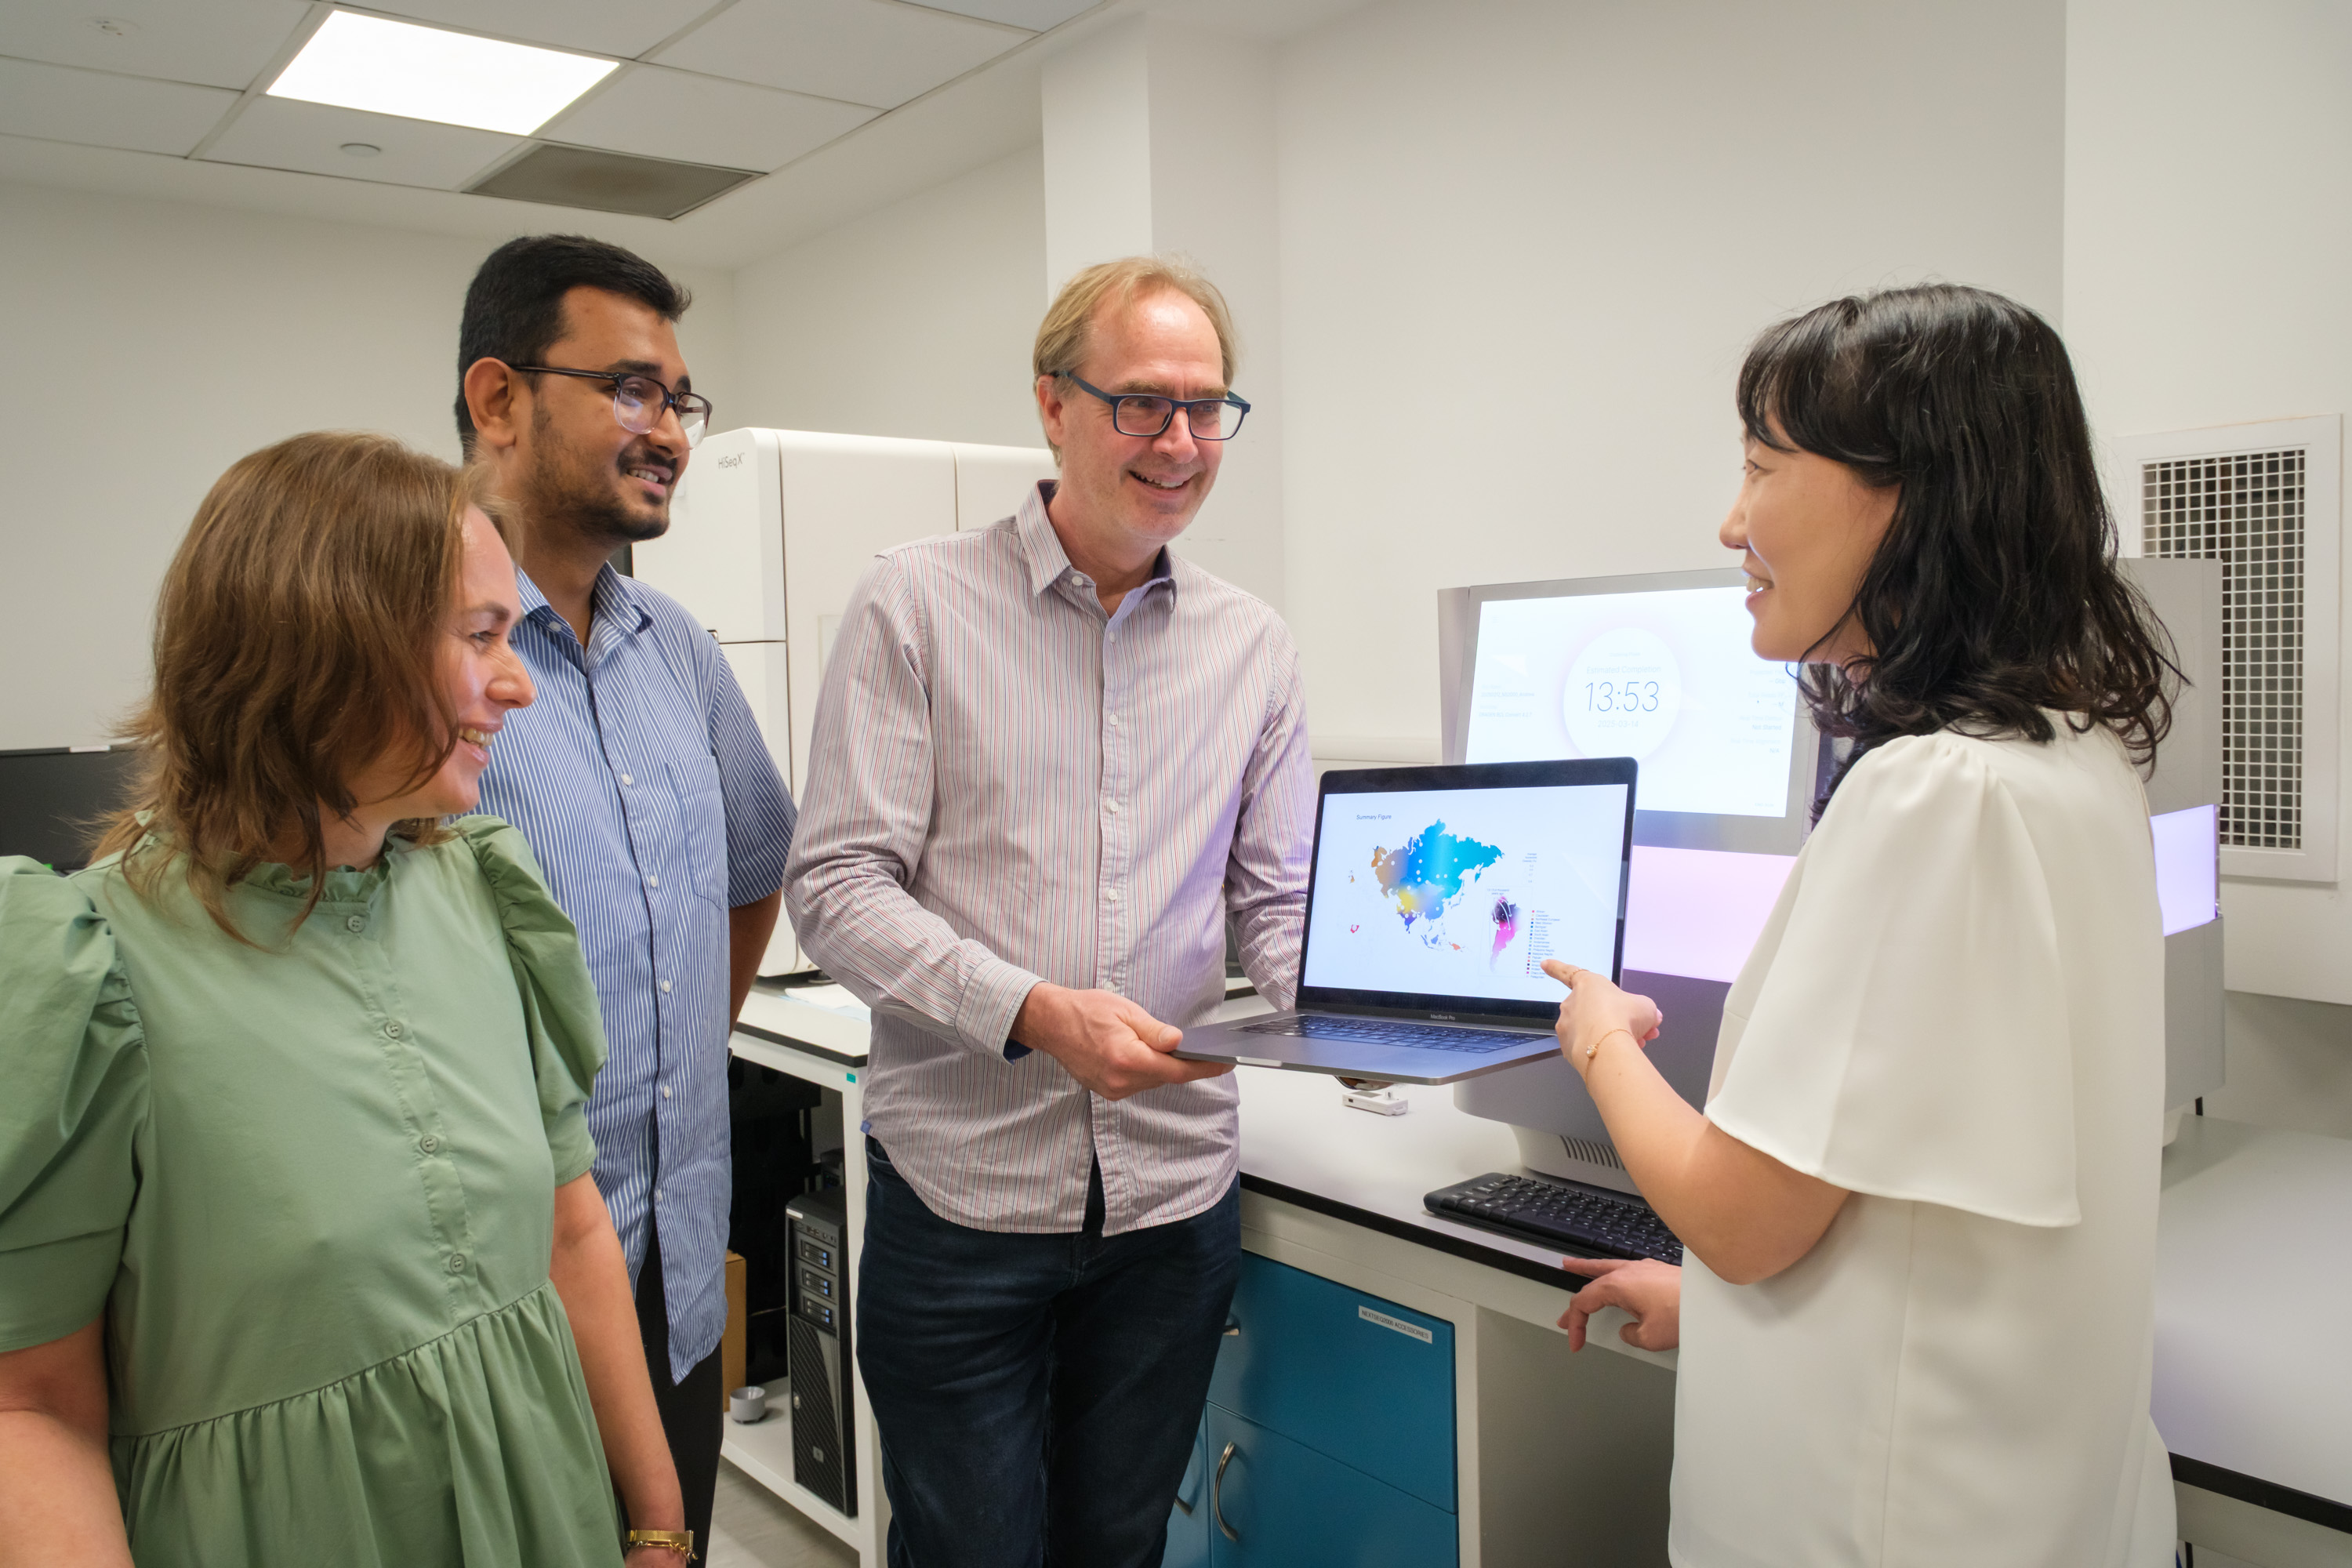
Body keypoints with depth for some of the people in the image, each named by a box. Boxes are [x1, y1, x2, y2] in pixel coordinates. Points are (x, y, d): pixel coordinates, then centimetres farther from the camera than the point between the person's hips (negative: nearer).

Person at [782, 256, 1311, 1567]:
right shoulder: (918, 605, -5)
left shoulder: (1254, 646, 7)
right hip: (963, 1189, -3)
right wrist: (1036, 1013, -23)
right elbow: (838, 886, -10)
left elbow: (1277, 905, 9)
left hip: (1176, 1189, 4)